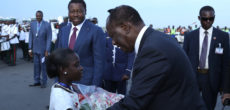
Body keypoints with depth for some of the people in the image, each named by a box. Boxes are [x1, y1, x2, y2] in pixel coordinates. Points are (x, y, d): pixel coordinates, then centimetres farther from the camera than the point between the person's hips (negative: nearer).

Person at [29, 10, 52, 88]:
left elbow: (49, 38, -9)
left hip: (43, 50, -4)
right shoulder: (32, 24, 5)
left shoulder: (47, 25, -8)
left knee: (43, 66, 3)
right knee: (36, 66, 9)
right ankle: (37, 81, 19)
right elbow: (31, 37, 8)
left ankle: (44, 82, 13)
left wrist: (47, 51, -13)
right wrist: (30, 49, 5)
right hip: (35, 49, 4)